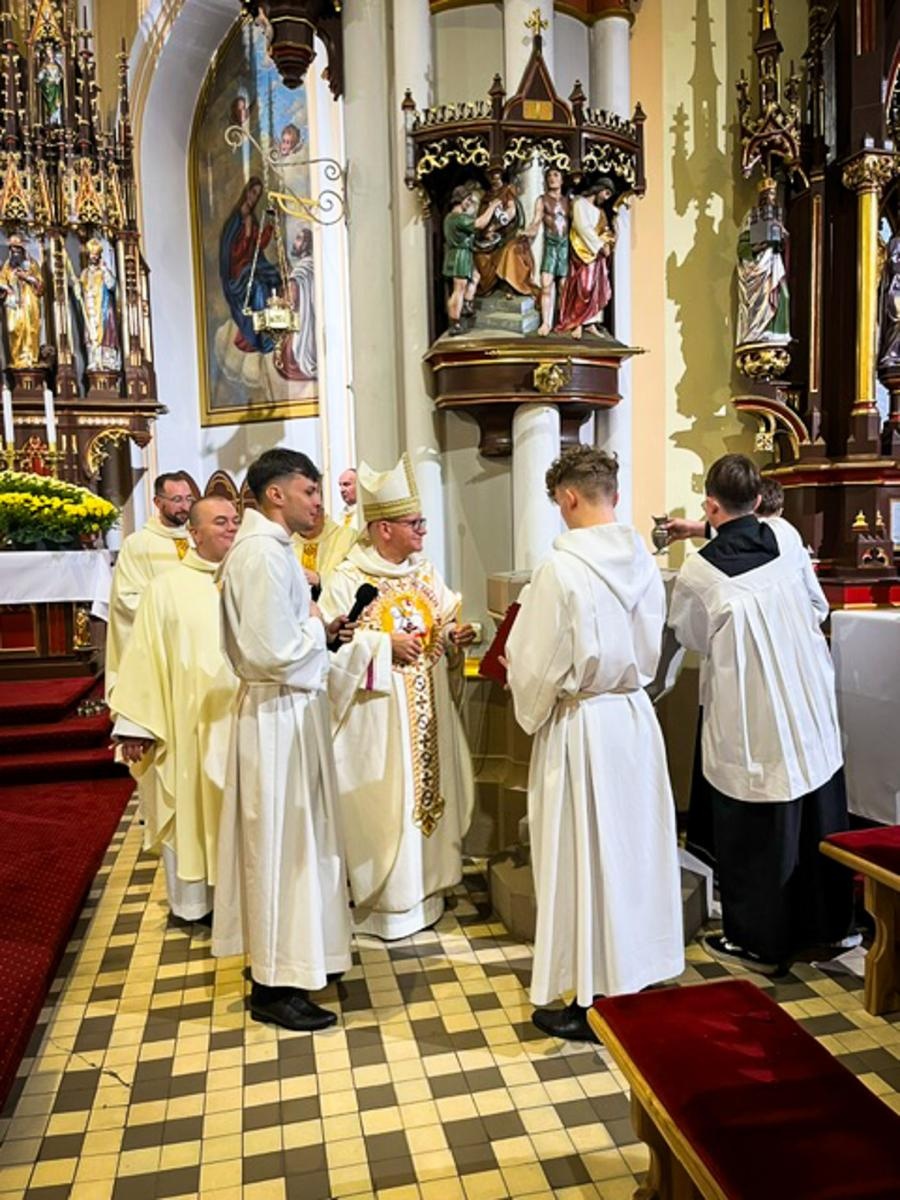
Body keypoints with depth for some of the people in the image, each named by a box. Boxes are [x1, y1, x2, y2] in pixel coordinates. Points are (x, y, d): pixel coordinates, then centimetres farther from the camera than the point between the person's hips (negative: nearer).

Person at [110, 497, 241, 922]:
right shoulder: (166, 588, -2)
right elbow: (144, 657, -5)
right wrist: (135, 726, -8)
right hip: (189, 725, -3)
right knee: (192, 810, 8)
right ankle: (194, 901, 25)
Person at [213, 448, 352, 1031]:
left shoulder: (268, 547, 12)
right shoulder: (263, 553, -20)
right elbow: (275, 652, -26)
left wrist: (318, 627, 5)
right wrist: (319, 626, -10)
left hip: (290, 710, 10)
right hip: (280, 714, -10)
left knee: (292, 840, 20)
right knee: (281, 843, 1)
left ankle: (289, 956, 36)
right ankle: (275, 985, 17)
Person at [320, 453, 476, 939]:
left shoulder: (425, 571, 7)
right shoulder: (347, 581, -11)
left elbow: (446, 622, 14)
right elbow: (330, 646, -15)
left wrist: (454, 635, -8)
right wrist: (386, 645, -20)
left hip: (428, 710, 6)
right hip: (378, 716, -6)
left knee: (429, 787, 13)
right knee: (386, 803, 0)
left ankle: (424, 888, 29)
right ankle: (386, 902, 17)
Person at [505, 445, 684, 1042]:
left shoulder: (559, 569, -20)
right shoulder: (645, 562, 0)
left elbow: (537, 668, -14)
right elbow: (650, 651, 11)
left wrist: (531, 709, 5)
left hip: (581, 725, -6)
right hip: (637, 717, 7)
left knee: (582, 860, 7)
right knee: (634, 848, 18)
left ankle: (592, 1000, 21)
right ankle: (637, 976, 36)